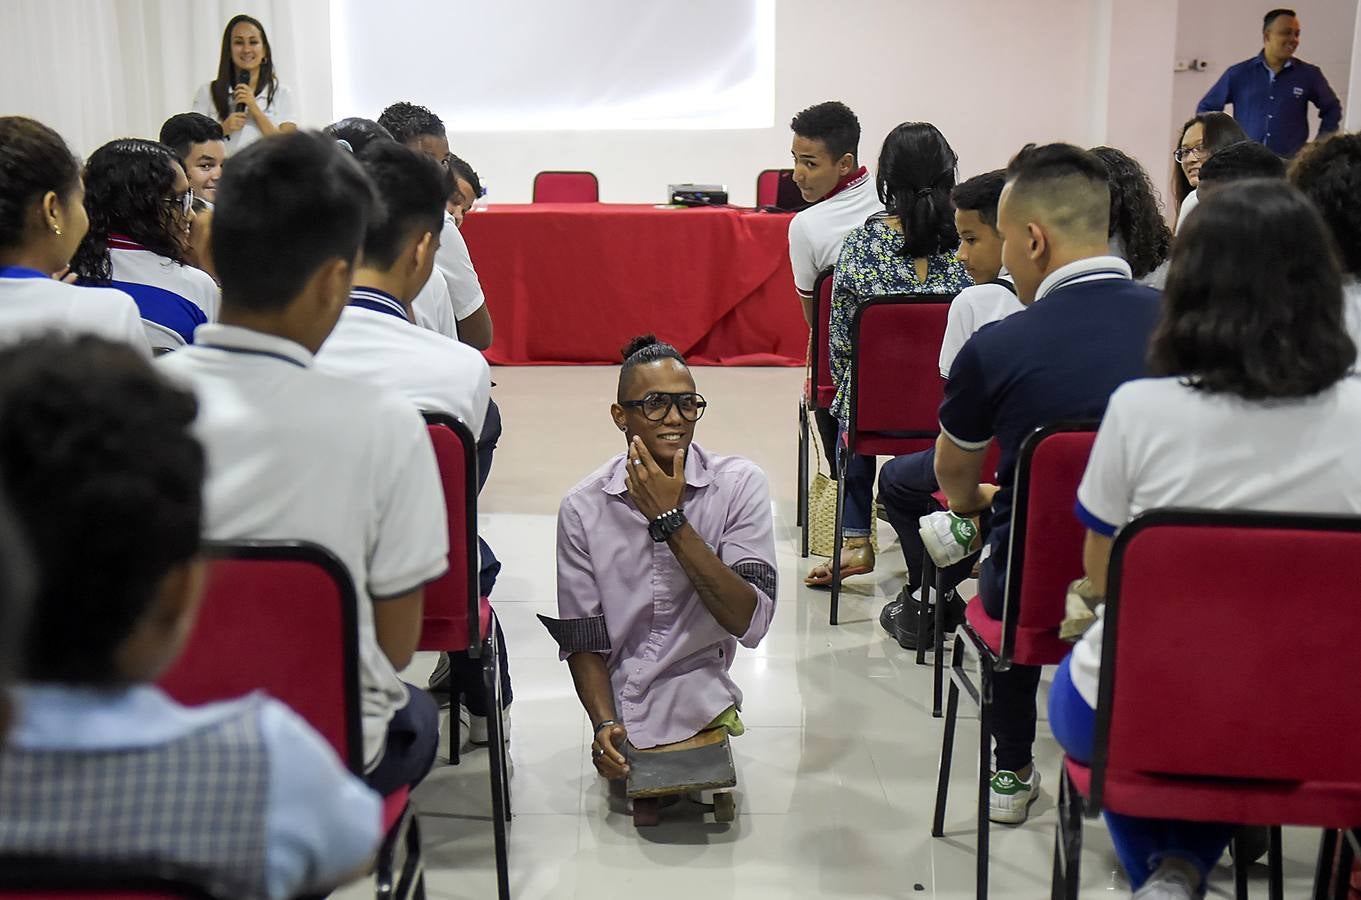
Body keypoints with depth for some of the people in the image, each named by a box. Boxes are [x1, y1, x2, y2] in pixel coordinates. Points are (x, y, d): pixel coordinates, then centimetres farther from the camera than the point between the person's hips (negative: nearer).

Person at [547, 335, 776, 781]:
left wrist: (670, 521, -21)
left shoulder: (739, 485, -7)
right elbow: (581, 638, 3)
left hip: (698, 695, -1)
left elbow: (749, 622, -17)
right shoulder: (583, 507, -3)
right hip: (619, 699, 1)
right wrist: (604, 723, -15)